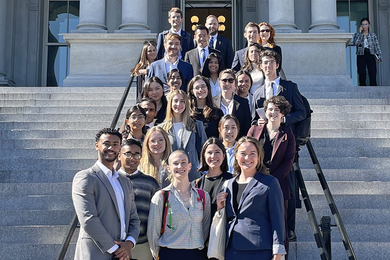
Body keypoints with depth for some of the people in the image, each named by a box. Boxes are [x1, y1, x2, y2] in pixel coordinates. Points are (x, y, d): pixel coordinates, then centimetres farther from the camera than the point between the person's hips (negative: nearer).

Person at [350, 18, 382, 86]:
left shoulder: (373, 35, 12)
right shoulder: (357, 34, 9)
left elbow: (377, 46, 7)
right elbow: (355, 43, -11)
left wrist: (379, 56, -5)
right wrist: (359, 32, -7)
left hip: (370, 56, 0)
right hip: (361, 55, 0)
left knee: (373, 74, -9)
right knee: (362, 74, -8)